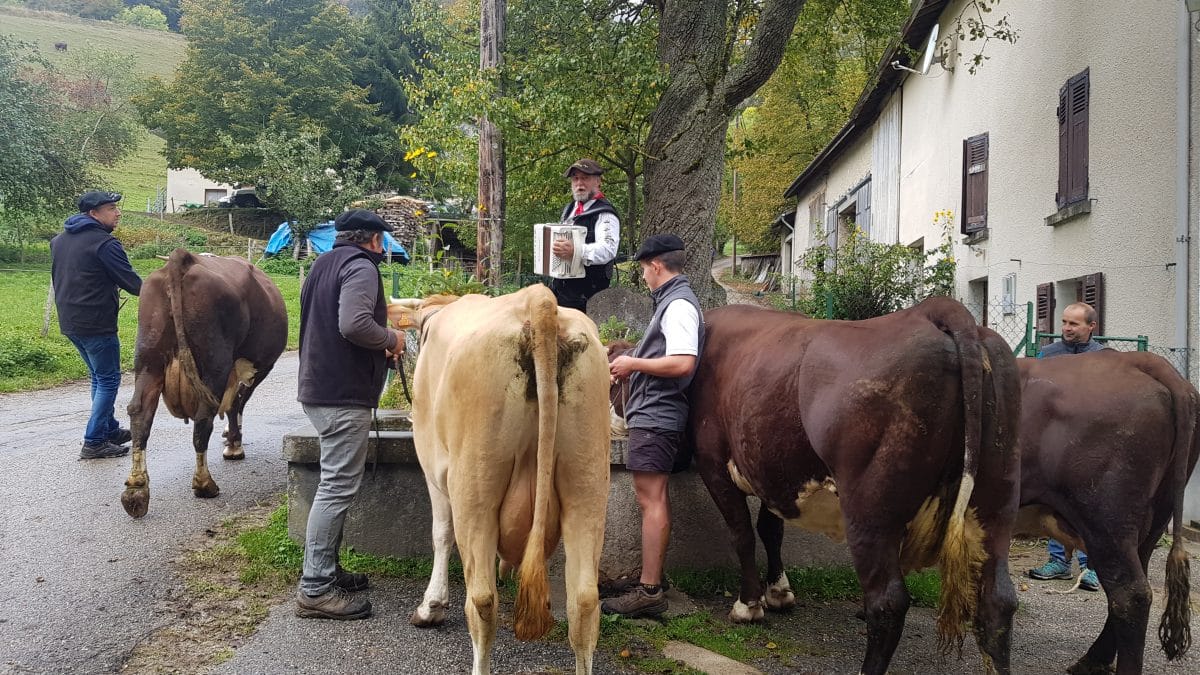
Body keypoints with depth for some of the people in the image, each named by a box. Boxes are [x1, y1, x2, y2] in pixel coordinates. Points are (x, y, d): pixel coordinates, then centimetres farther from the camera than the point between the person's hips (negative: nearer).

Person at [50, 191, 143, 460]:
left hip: (69, 322, 9)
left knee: (100, 376, 21)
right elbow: (132, 283, -14)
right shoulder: (105, 243, -15)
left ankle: (110, 430, 29)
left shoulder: (59, 239, 12)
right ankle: (94, 443, 1)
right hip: (97, 323, -9)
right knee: (108, 379, 1)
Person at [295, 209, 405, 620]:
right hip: (345, 394, -10)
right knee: (338, 487, -8)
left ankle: (324, 571, 25)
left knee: (335, 483, 18)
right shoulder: (361, 267, -10)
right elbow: (354, 324, -25)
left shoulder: (323, 265, 20)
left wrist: (380, 346, 24)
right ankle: (315, 590, -6)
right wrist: (390, 339, -7)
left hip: (318, 388, 10)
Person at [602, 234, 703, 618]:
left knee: (650, 499, -9)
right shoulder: (672, 301, 18)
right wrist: (631, 364, 18)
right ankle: (653, 576, 23)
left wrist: (635, 364, -14)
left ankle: (649, 591, -6)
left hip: (656, 414, -11)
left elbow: (683, 363, -24)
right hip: (654, 412, 11)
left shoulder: (678, 305, -13)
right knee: (655, 498, 15)